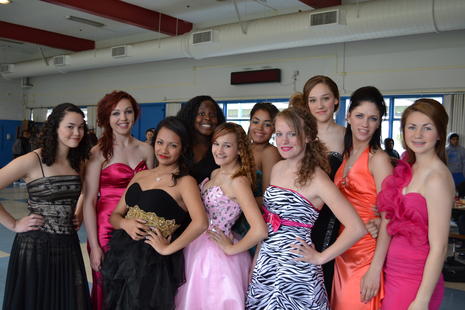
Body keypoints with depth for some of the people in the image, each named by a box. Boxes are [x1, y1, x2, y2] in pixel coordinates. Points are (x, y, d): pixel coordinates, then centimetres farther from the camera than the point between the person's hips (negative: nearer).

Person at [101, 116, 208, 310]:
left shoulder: (184, 181, -10)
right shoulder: (140, 176, 10)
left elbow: (200, 223, -26)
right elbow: (115, 215, 12)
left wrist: (168, 248, -17)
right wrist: (125, 224, -10)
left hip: (152, 263, -6)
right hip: (120, 255, 6)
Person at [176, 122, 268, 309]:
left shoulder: (238, 181, -20)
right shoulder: (215, 174, 5)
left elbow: (259, 231, -29)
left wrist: (232, 249, -16)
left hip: (215, 255, -8)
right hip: (197, 249, 8)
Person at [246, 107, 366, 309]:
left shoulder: (316, 178, -15)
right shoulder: (277, 169, 5)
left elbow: (356, 228, -21)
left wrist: (320, 257, -13)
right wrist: (255, 264, 9)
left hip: (296, 271, -6)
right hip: (265, 266, 6)